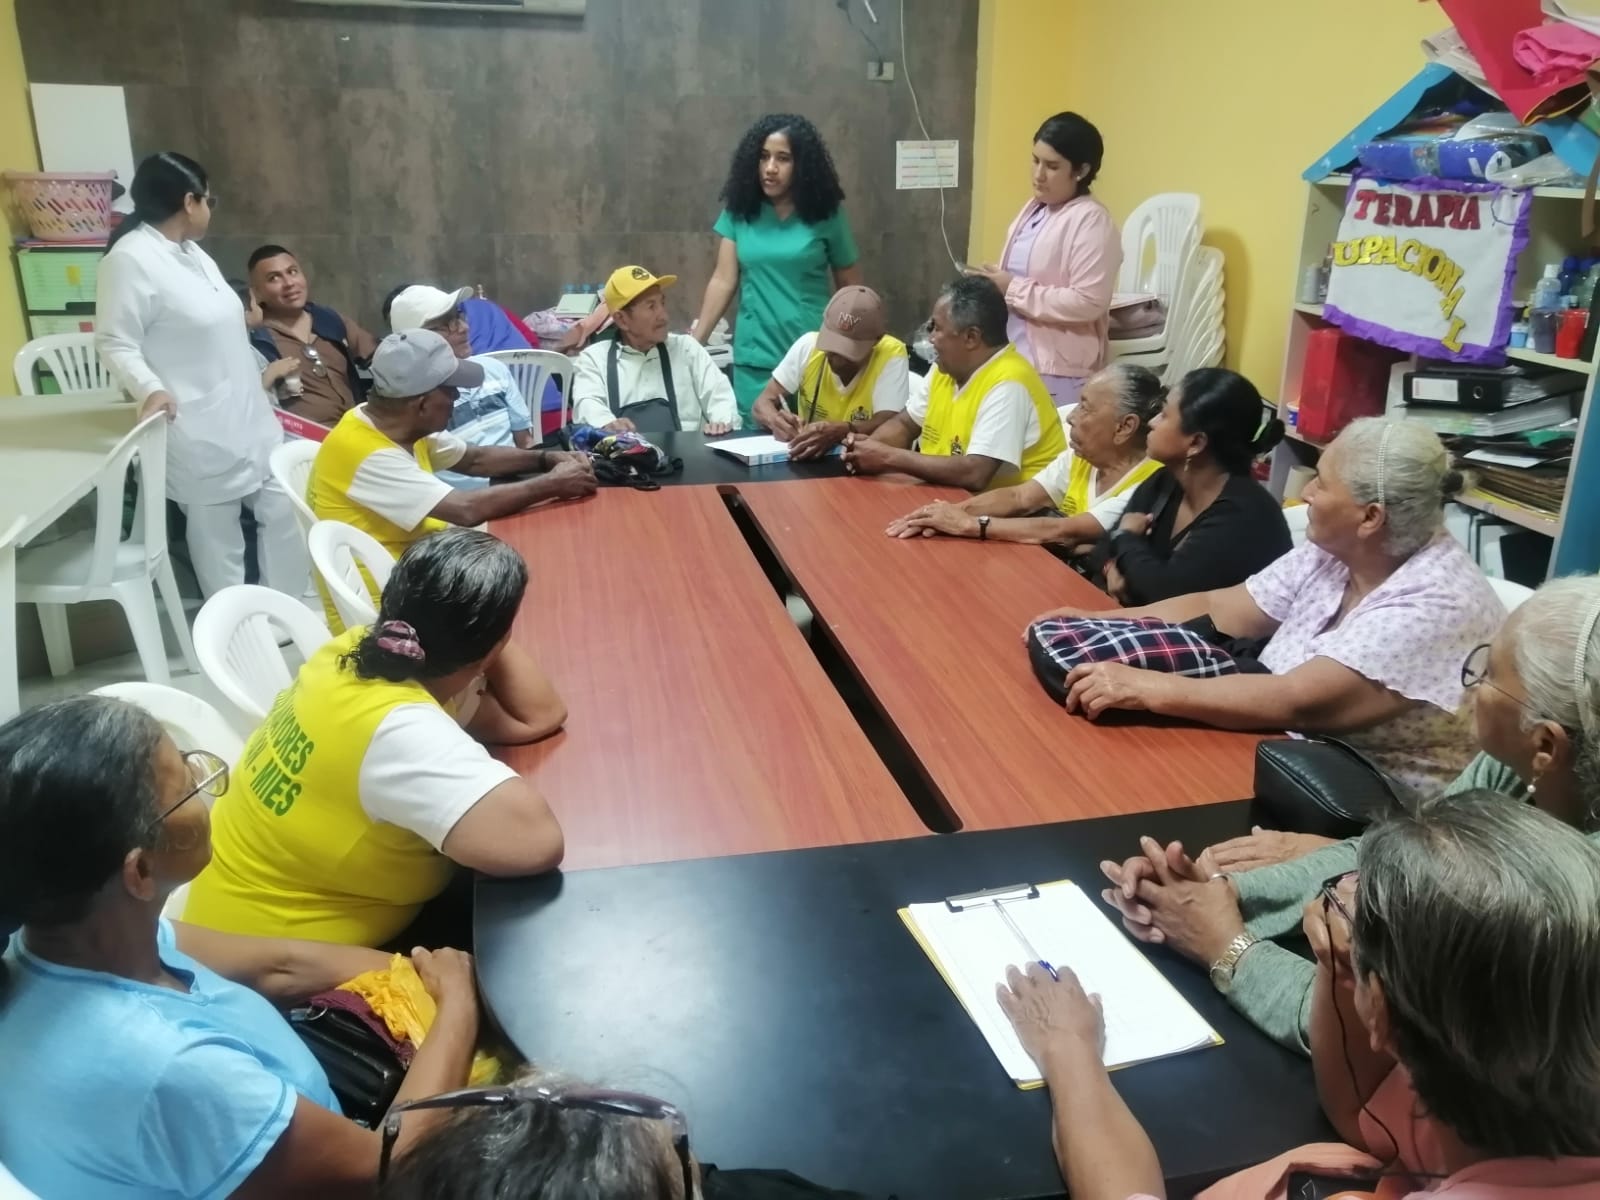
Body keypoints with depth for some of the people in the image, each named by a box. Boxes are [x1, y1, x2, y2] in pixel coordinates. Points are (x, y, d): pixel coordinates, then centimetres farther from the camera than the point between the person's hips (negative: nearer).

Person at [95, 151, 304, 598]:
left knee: (284, 511, 11)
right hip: (199, 432, -9)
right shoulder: (131, 258, -16)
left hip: (246, 417, 9)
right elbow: (115, 342, -19)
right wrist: (150, 389, -32)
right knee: (217, 536, 3)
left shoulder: (191, 252, 12)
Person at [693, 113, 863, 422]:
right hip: (754, 359, 2)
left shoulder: (826, 213, -1)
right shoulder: (739, 210, 4)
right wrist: (693, 343, -5)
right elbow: (723, 281, 1)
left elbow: (851, 290, 5)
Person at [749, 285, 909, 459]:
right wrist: (776, 421, -25)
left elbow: (887, 427, -22)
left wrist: (842, 431, -40)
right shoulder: (809, 344, -6)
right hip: (805, 462, 3)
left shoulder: (892, 355, -13)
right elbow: (763, 403, -3)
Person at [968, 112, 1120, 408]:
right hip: (1014, 357, 8)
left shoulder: (1091, 221, -14)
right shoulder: (1033, 210, 12)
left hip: (1059, 369, -8)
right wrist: (996, 284, 2)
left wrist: (1013, 289, -21)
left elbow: (1088, 302, -22)